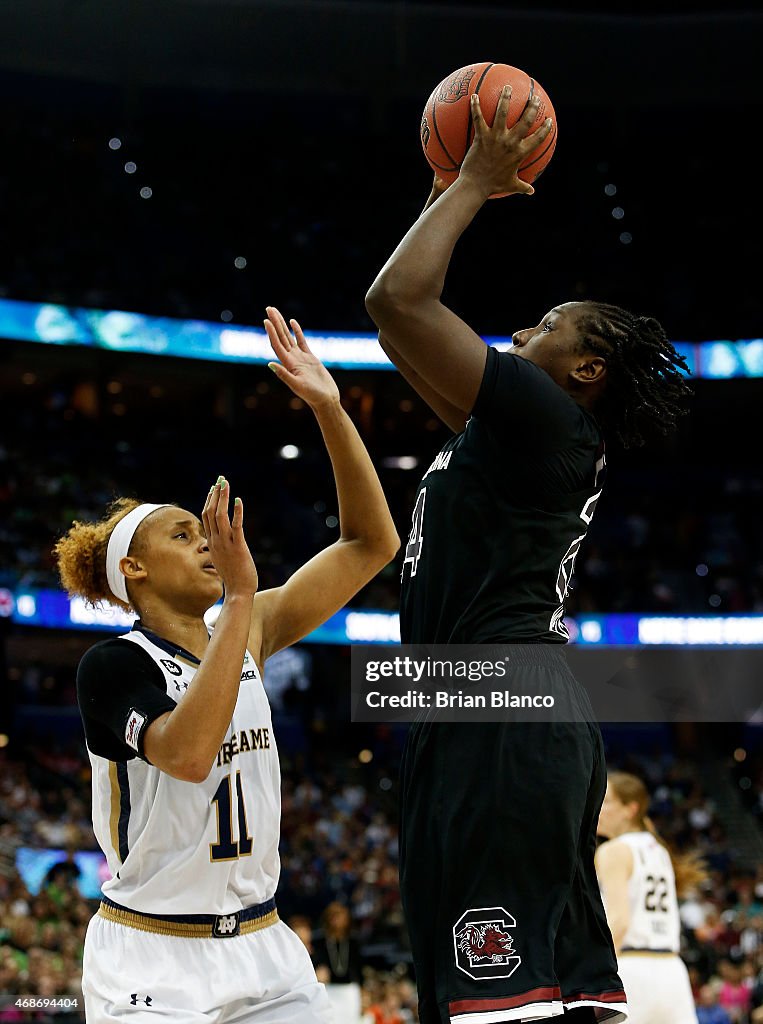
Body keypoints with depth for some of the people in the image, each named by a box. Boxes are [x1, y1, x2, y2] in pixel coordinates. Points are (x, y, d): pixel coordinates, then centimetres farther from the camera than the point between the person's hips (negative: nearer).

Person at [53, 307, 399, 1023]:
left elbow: (371, 544, 3)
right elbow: (187, 754, -30)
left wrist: (329, 409, -6)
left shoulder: (246, 637, 5)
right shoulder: (113, 664, -10)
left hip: (265, 956, 5)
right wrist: (240, 598, -27)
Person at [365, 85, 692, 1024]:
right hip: (508, 711, 11)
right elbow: (408, 335, 33)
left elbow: (396, 299, -12)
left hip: (502, 716, -11)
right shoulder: (516, 432, 22)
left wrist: (474, 182, 1)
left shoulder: (540, 411, -5)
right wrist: (451, 191, 33)